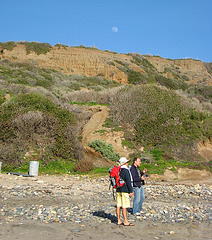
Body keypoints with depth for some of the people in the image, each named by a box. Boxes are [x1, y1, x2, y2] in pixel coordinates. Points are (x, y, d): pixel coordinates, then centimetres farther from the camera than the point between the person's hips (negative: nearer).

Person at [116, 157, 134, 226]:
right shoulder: (126, 170, -13)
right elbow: (128, 181, -16)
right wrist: (131, 191, -12)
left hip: (118, 190, 8)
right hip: (124, 191, -8)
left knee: (119, 206, 9)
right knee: (124, 207, -5)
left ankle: (119, 221, 14)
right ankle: (126, 222, -1)